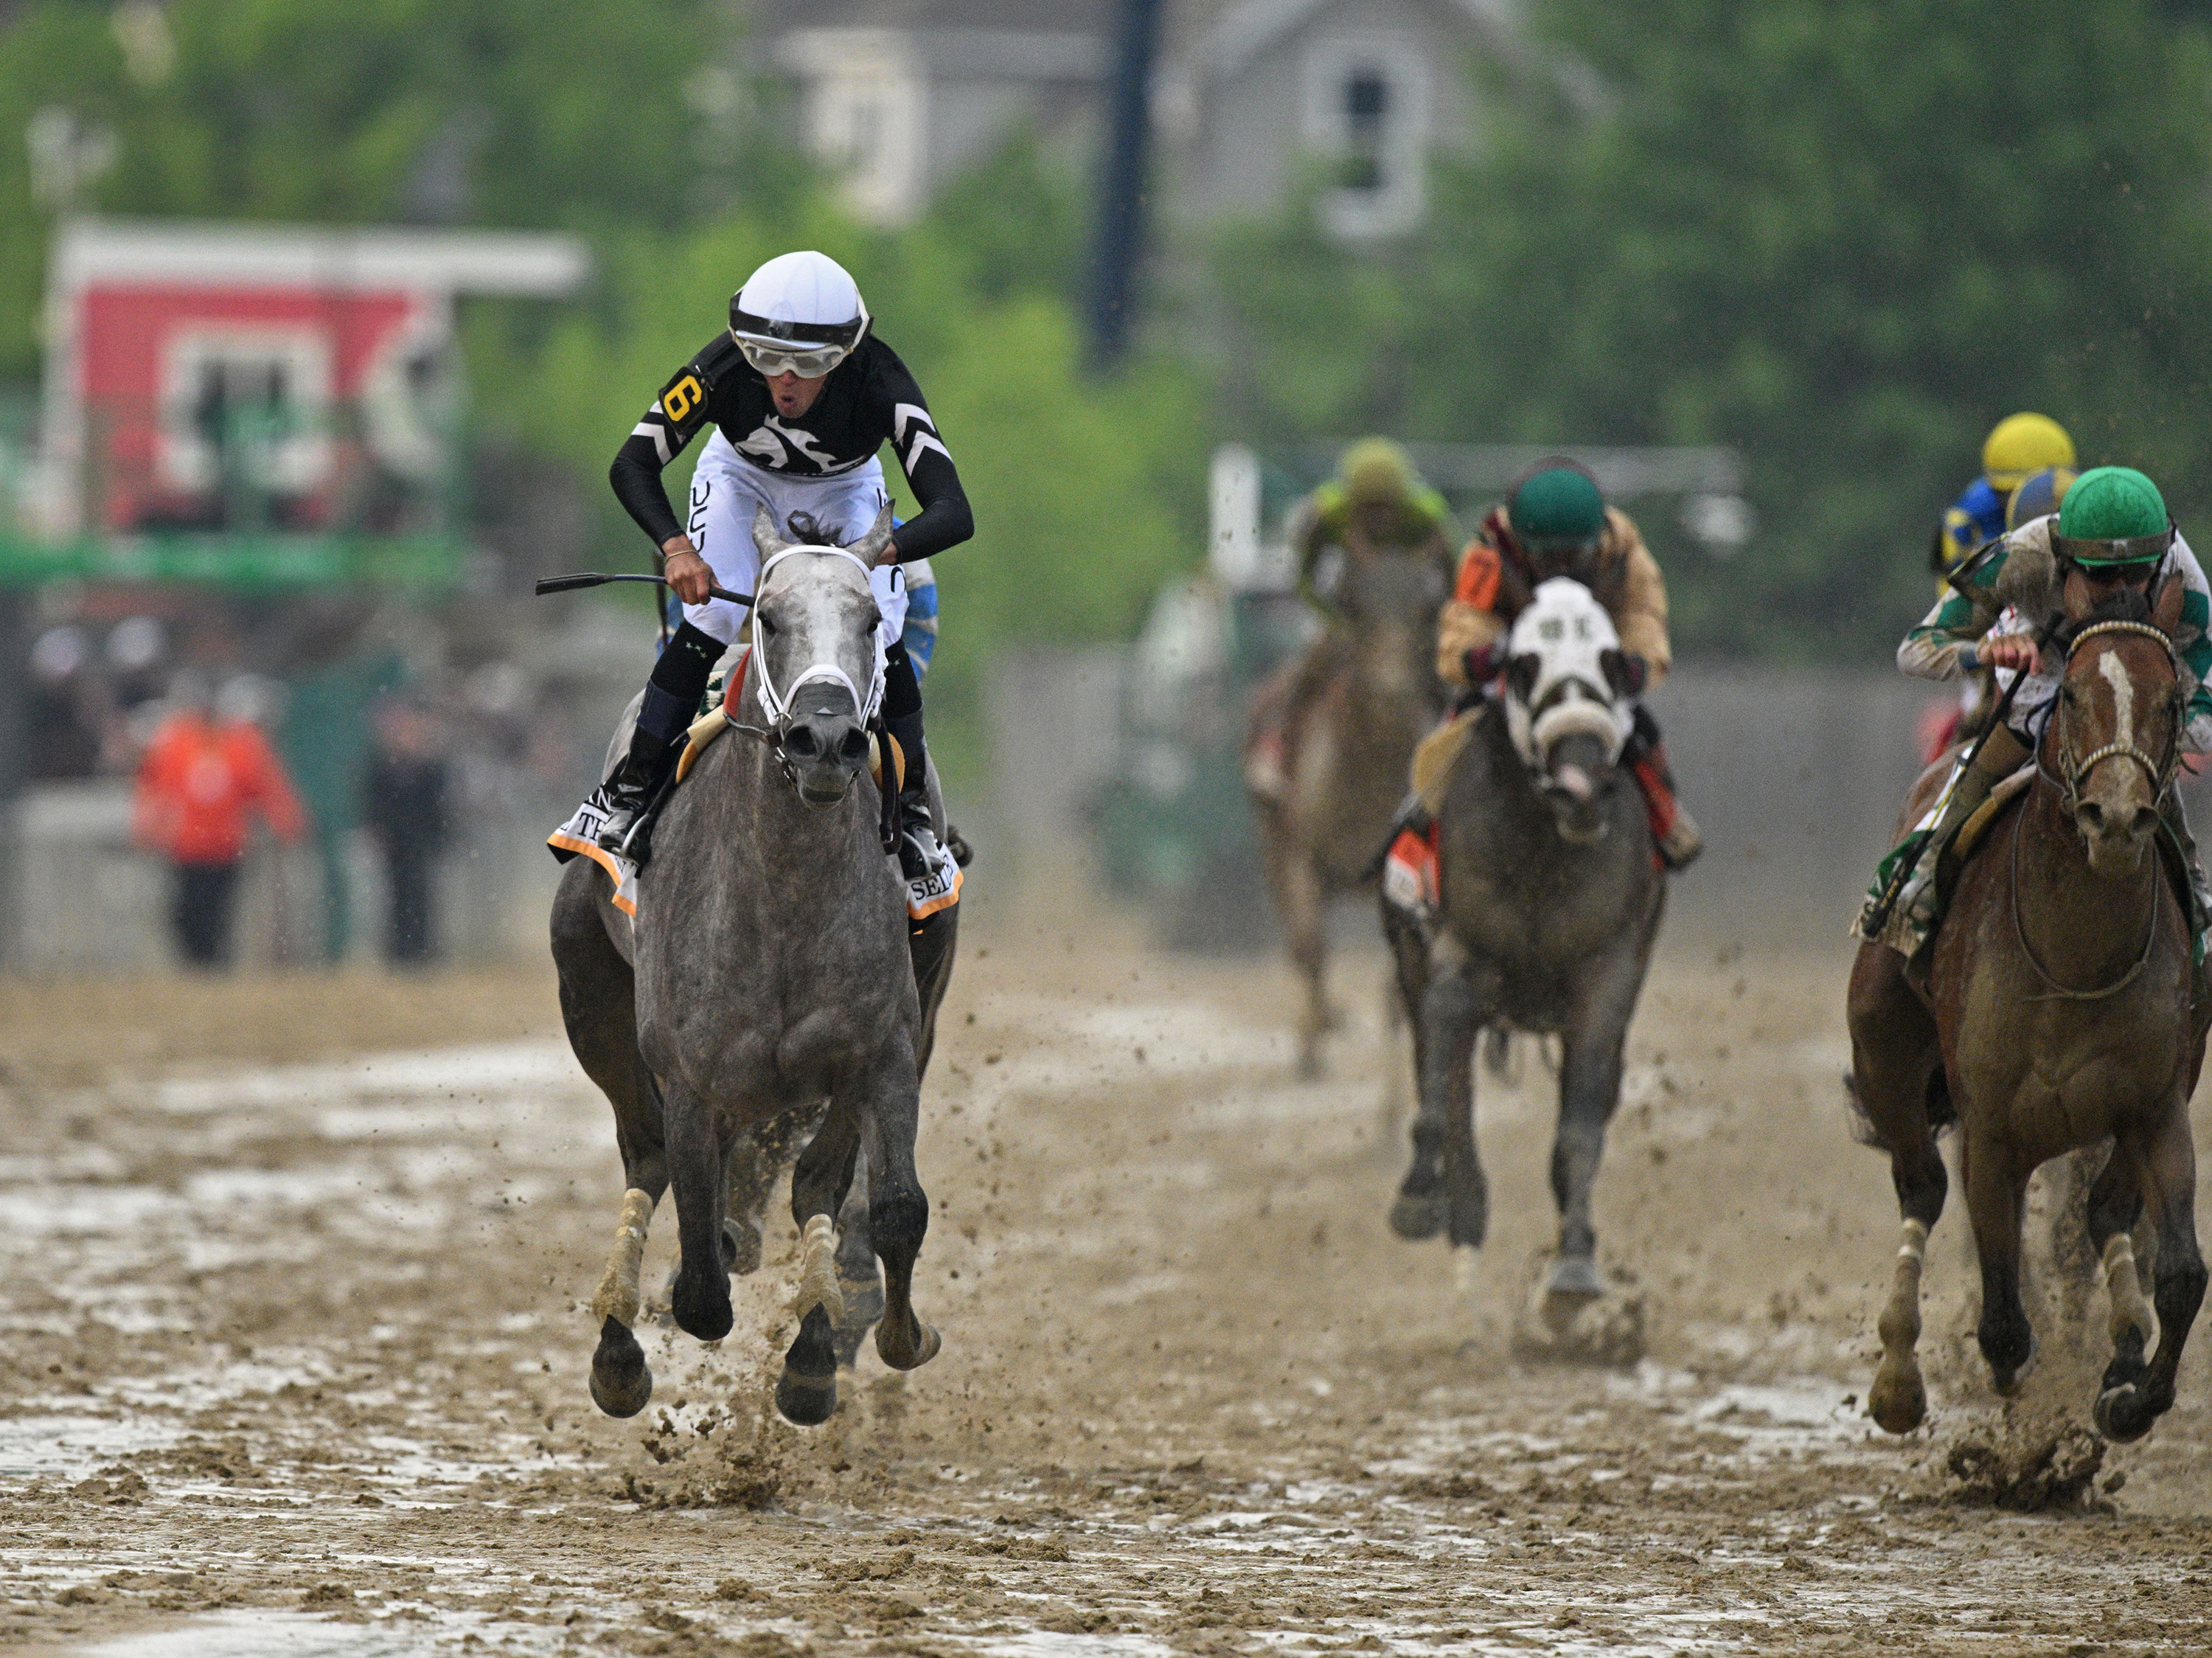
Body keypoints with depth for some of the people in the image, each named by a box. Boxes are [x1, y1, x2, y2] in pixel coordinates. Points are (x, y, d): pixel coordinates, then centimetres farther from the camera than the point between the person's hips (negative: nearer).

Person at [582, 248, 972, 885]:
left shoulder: (881, 385, -40)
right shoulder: (721, 370, -38)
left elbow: (953, 514, -45)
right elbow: (633, 465, -32)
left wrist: (877, 554, -63)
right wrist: (676, 546, -49)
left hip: (845, 491, 0)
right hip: (741, 475, 0)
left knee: (880, 640, -15)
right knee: (708, 622, -20)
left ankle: (912, 808, 6)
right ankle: (631, 790, -6)